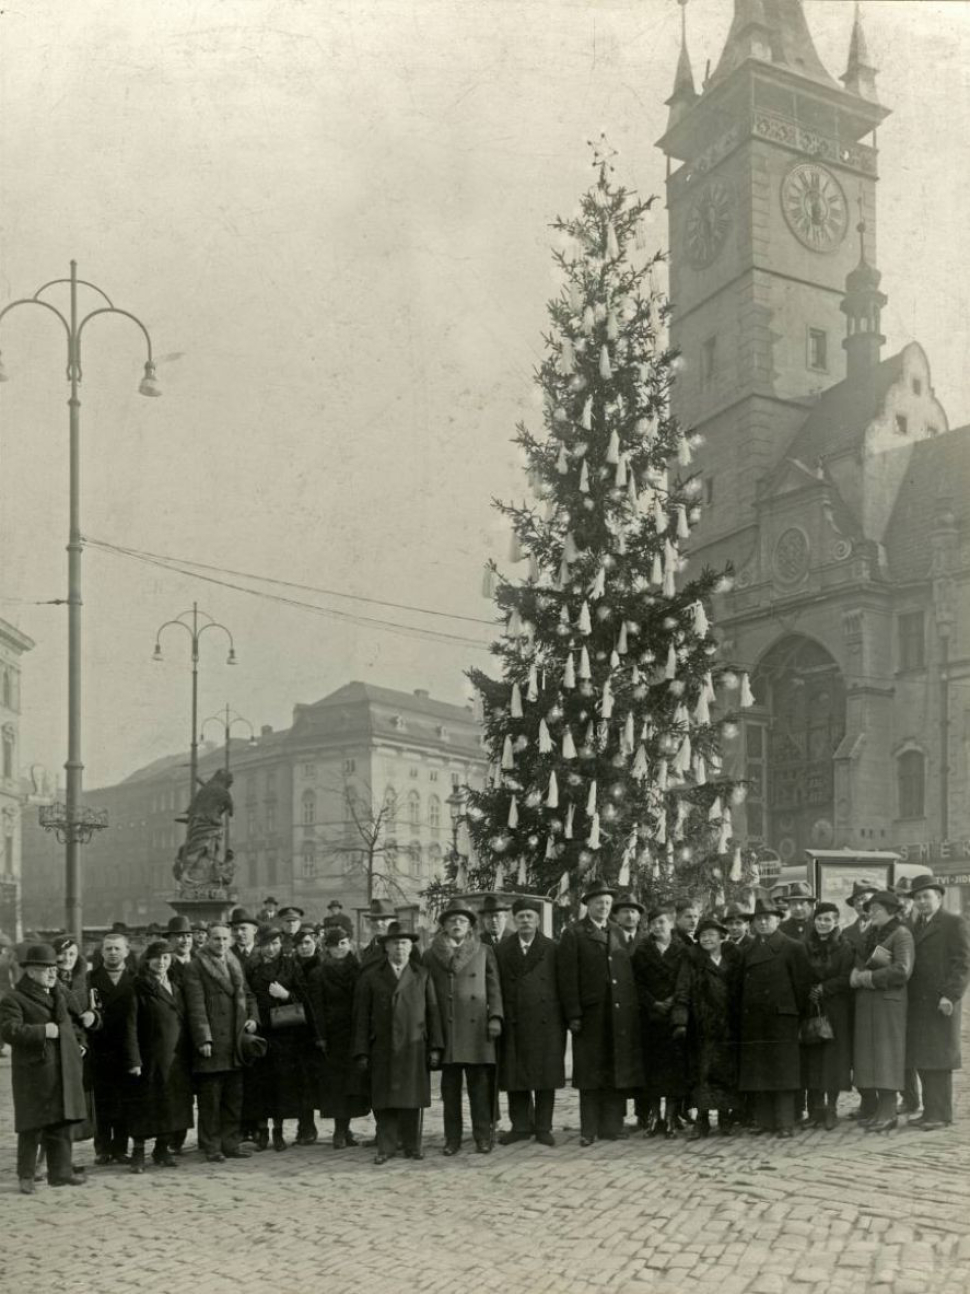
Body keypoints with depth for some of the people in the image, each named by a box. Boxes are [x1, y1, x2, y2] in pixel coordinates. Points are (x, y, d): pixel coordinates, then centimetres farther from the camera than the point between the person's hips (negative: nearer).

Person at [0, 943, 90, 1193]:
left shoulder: (61, 994, 16)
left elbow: (75, 1018, 29)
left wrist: (87, 1016, 7)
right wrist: (41, 1031, -26)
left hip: (64, 1072, 6)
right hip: (34, 1072, -6)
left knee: (60, 1123, 10)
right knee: (32, 1126, -1)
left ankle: (60, 1171, 18)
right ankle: (26, 1176, 10)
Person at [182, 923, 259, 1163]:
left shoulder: (236, 965, 16)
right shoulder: (195, 968, -5)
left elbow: (247, 995, 22)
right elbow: (196, 1007, -11)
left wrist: (252, 1018, 4)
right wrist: (203, 1039, -17)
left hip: (235, 1043, 7)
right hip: (212, 1045, -6)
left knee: (234, 1098, 11)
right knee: (210, 1100, 0)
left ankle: (230, 1143, 19)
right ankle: (211, 1147, 7)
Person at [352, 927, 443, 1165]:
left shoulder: (423, 975, 11)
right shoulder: (371, 979, 9)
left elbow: (433, 1011, 8)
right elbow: (362, 1017, 6)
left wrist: (435, 1047, 0)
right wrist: (361, 1053, 0)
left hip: (414, 1048, 0)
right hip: (382, 1049, 0)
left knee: (412, 1099, 1)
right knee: (384, 1101, -1)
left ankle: (412, 1146, 11)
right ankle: (386, 1147, 7)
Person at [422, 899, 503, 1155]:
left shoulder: (484, 952, 11)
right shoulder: (431, 955, 9)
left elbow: (494, 987, 8)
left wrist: (495, 1017, -3)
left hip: (476, 1027, 0)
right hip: (446, 1028, 0)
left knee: (480, 1084, -1)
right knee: (450, 1086, 3)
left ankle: (483, 1136, 7)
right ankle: (452, 1138, 9)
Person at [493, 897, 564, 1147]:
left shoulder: (553, 949, 6)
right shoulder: (502, 950, 8)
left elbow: (562, 986, 4)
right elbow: (495, 988, 4)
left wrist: (566, 1018, -3)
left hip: (546, 1022, -1)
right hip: (513, 1023, 1)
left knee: (546, 1078, 2)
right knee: (515, 1077, 4)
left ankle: (543, 1127, 10)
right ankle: (521, 1126, 14)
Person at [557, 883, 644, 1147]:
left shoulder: (618, 933, 16)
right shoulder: (574, 934, 1)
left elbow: (628, 973, 15)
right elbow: (567, 977, -4)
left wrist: (633, 1006, 6)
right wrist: (573, 1015, -11)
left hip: (621, 1014, 4)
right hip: (591, 1014, -4)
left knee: (618, 1073, 4)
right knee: (591, 1075, 0)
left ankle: (612, 1126, 11)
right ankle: (589, 1130, 6)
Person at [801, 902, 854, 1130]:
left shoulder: (844, 949, -2)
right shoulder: (806, 947, 7)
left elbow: (847, 979, -8)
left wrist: (823, 988, -13)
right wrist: (809, 992, -8)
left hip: (837, 1012, -3)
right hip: (811, 1009, 3)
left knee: (834, 1057, -2)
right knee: (812, 1057, 2)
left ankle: (831, 1109, 5)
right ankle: (816, 1109, 8)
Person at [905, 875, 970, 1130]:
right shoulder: (916, 926, 18)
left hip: (941, 1003, -7)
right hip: (918, 1002, 7)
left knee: (939, 1058, -4)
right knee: (922, 1060, 6)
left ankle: (941, 1114, 0)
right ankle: (930, 1111, 12)